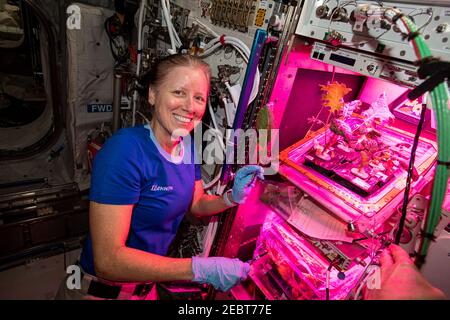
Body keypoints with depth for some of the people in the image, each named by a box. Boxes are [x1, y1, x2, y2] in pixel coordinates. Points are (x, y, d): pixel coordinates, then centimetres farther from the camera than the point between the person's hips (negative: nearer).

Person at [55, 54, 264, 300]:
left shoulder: (188, 146, -7)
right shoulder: (125, 150, -29)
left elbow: (196, 205, 6)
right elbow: (108, 260, -30)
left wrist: (232, 197, -12)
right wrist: (201, 269, -32)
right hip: (103, 289, -6)